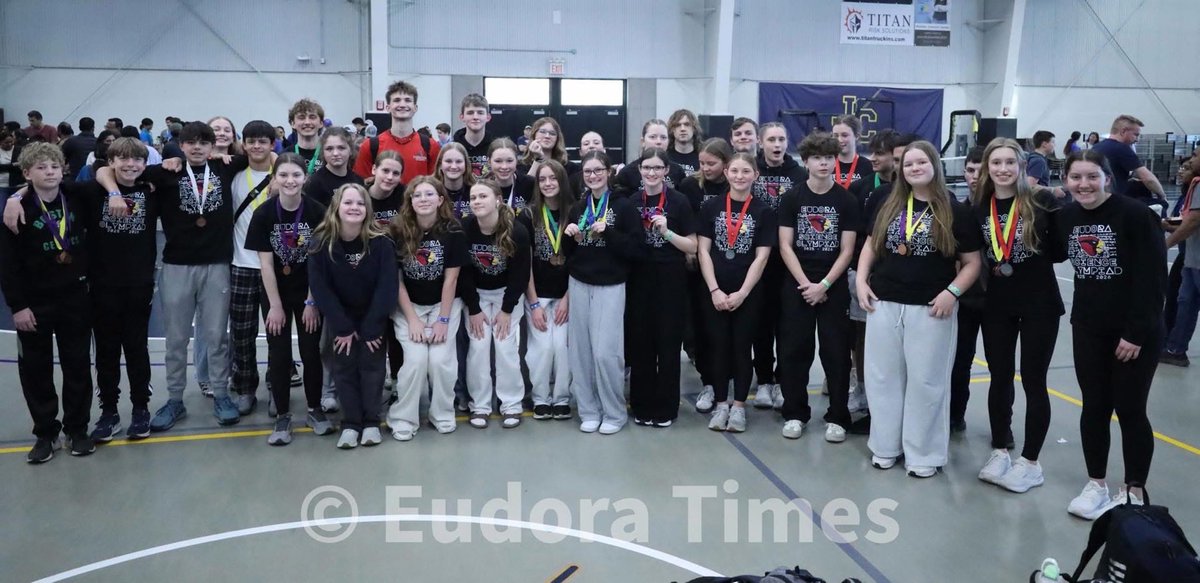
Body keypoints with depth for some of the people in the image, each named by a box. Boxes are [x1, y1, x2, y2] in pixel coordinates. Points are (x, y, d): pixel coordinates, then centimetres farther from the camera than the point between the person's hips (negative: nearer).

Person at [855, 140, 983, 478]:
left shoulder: (955, 212, -2)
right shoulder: (889, 206, 7)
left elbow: (972, 263, -1)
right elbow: (871, 246, 15)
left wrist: (952, 292, -15)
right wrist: (861, 280, 2)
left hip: (930, 309, -3)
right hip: (884, 304, 4)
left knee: (926, 381, 4)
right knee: (883, 377, 10)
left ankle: (924, 454, 17)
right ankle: (885, 446, 24)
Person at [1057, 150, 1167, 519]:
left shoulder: (1135, 214, -15)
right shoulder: (1066, 217, 0)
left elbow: (1153, 278, -16)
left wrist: (1136, 332, -18)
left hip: (1137, 332, -4)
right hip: (1088, 329, 4)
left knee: (1129, 410, 3)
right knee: (1094, 407, 10)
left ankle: (1134, 491, 18)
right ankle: (1096, 484, 23)